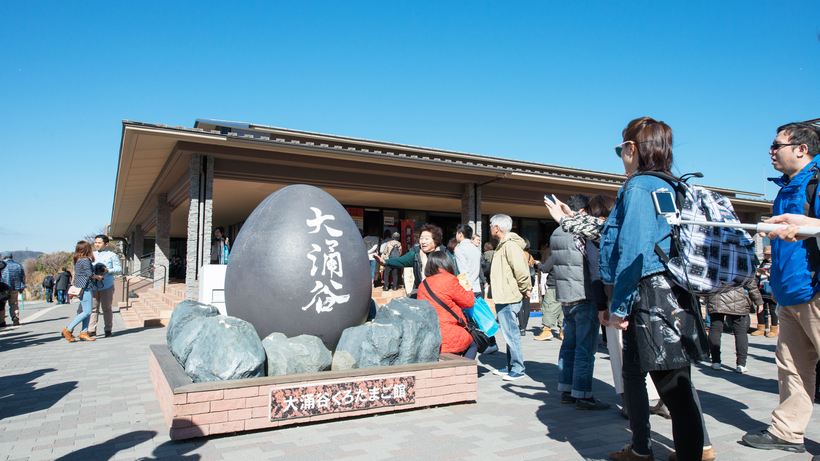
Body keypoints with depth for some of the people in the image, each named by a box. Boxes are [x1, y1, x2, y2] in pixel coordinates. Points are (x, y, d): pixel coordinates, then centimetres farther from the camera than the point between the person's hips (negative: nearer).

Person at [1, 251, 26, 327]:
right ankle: (15, 317, -11)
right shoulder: (18, 265, 9)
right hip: (15, 289, 3)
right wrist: (21, 288, 14)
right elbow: (23, 277, 10)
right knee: (14, 304, 11)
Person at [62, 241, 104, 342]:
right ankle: (68, 330, -6)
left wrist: (95, 277, 14)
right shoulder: (85, 260, -13)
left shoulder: (78, 261, 15)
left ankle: (84, 332, 9)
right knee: (87, 312, -8)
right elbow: (89, 274, -15)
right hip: (85, 288, -10)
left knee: (87, 312, 10)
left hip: (80, 287, 10)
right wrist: (98, 277, 2)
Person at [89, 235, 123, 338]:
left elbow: (119, 269, 0)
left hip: (106, 286, -3)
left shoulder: (112, 255, 7)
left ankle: (108, 330, 9)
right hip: (93, 286, 3)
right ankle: (91, 330, 3)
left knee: (106, 308, 2)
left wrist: (107, 270, -16)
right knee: (93, 308, -1)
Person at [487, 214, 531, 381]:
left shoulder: (510, 245, -17)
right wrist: (523, 288, 17)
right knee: (508, 333, 16)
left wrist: (523, 289, -14)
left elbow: (521, 270, -26)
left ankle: (518, 369, 5)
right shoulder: (503, 244, 18)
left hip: (509, 298, -11)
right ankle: (510, 367, 25)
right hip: (503, 298, 11)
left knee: (511, 333, -4)